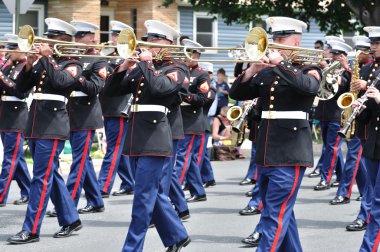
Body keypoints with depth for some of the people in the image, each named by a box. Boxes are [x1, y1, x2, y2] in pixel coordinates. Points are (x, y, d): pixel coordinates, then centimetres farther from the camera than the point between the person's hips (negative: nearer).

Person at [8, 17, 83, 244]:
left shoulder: (73, 65, -1)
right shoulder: (42, 62, 15)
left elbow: (60, 81, -22)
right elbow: (21, 87, 9)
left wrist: (47, 57, -15)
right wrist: (29, 65, -5)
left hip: (53, 127, -7)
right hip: (35, 125, 7)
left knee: (42, 178, -9)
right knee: (51, 175, 13)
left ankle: (31, 230, -8)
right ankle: (71, 220, 24)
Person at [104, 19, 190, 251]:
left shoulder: (176, 70, -2)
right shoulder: (139, 69, 16)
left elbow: (158, 87, -23)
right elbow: (111, 91, 9)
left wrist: (146, 62, -14)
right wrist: (124, 66, -4)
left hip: (155, 139, -8)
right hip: (136, 137, 8)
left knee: (144, 197, -8)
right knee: (154, 194, 15)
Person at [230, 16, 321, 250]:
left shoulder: (309, 68, -1)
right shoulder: (267, 72, 15)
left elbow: (309, 86, -24)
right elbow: (236, 93, 9)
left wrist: (280, 63, -22)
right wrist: (252, 70, -7)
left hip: (290, 152, -7)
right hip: (266, 152, 7)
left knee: (276, 215, -11)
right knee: (282, 213, 14)